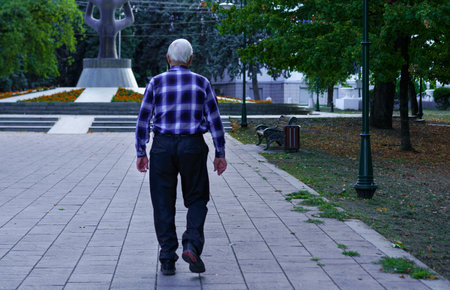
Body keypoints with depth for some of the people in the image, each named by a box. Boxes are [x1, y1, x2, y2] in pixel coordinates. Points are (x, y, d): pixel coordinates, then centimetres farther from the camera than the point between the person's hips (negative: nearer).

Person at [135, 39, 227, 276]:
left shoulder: (156, 83, 1)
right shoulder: (201, 83, 2)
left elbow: (143, 120, -1)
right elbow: (214, 120, 1)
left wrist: (141, 153, 5)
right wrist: (220, 154, 5)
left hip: (163, 147, 0)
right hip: (193, 146, 0)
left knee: (163, 204, 7)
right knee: (196, 200, 13)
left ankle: (168, 259, 7)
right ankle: (192, 245, -8)